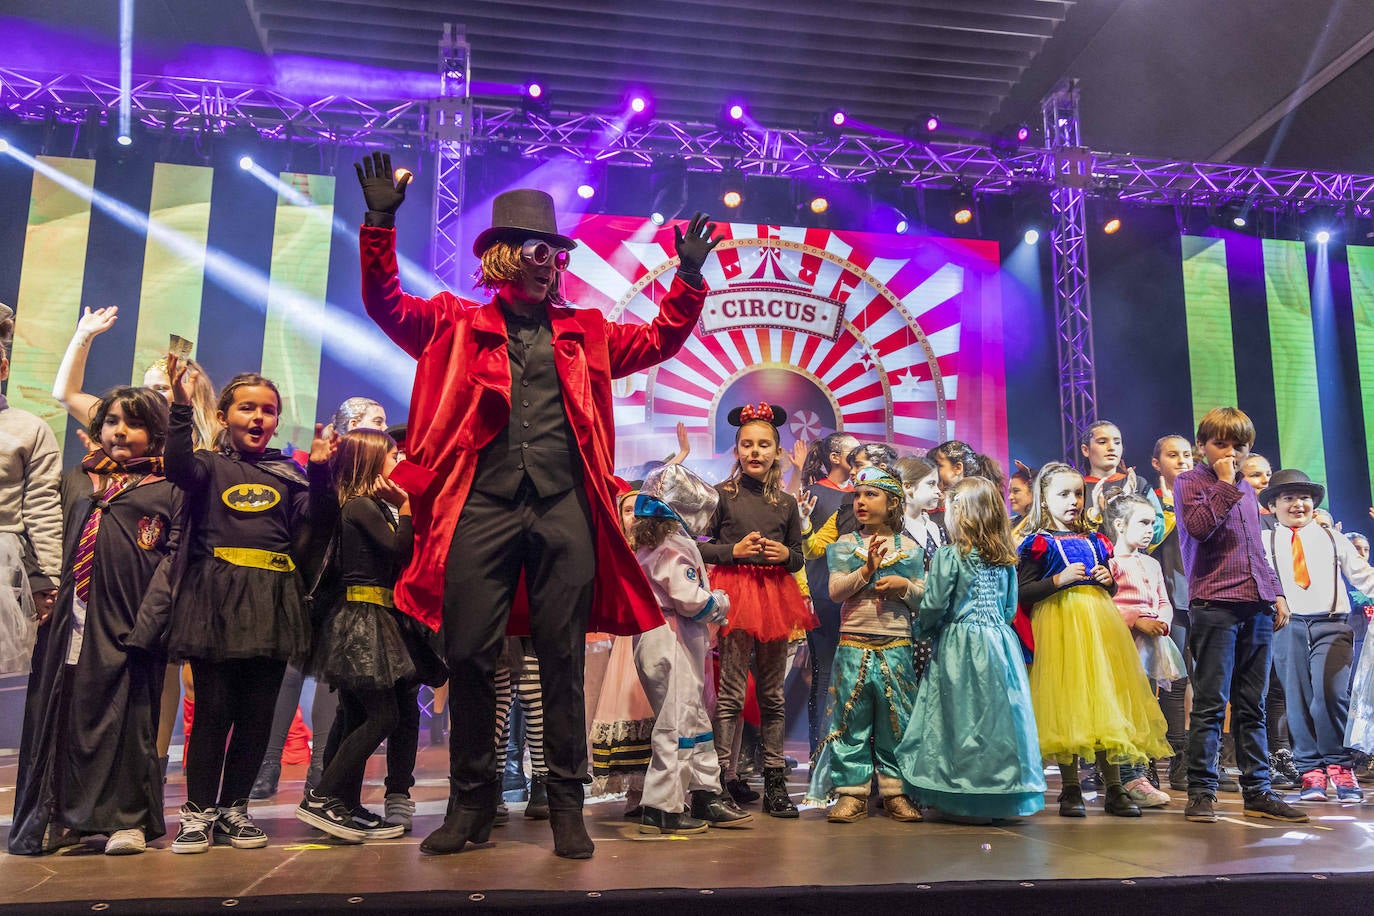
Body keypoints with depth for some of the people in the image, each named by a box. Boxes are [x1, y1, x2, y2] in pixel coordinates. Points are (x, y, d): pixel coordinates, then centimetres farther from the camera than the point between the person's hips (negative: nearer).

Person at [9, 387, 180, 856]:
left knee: (126, 715, -2)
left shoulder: (168, 491, 5)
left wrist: (146, 624, -13)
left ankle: (126, 818, 8)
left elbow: (172, 560, -3)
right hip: (68, 619, 4)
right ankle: (59, 816, 19)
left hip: (127, 623, -4)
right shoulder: (73, 481, 19)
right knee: (59, 710, 6)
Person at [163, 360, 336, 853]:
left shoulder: (288, 473, 16)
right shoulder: (211, 465, 9)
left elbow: (320, 520, 3)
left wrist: (319, 469, -9)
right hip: (216, 599, -2)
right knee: (213, 708, 0)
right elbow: (179, 466, -14)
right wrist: (181, 407, -25)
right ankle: (198, 810, 14)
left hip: (271, 602, 3)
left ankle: (234, 807, 20)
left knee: (258, 712, 6)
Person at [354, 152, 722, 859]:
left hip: (565, 510, 1)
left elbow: (660, 339, 22)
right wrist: (380, 222, -1)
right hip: (481, 508, -1)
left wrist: (689, 275, 12)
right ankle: (472, 801, 19)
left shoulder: (585, 333, 19)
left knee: (563, 659, 3)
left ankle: (567, 806, 14)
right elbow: (385, 303, 9)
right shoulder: (457, 324, 14)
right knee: (469, 654, 2)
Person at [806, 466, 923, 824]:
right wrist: (867, 569, -16)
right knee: (850, 720, 2)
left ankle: (896, 791, 17)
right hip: (853, 645, 0)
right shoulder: (845, 545, 6)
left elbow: (922, 596, 7)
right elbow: (835, 590, -5)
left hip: (896, 647, 0)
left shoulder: (909, 548, 7)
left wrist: (905, 585, -13)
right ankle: (851, 793, 10)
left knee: (896, 721, 5)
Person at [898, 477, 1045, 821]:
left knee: (962, 717, 1)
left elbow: (933, 605, -10)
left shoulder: (949, 555, -10)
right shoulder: (1005, 558, 6)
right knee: (998, 715, 8)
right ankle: (1002, 797, 14)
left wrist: (922, 627, 9)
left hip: (959, 645, -5)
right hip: (1000, 642, 5)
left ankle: (961, 799, 6)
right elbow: (1011, 608, 11)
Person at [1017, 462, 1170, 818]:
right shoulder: (1040, 543, -1)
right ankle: (1071, 790, 7)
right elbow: (1023, 592, -9)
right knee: (1066, 705, -3)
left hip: (1099, 623, 5)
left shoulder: (1094, 540, 16)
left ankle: (1114, 789, 13)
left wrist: (1108, 580, 3)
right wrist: (1060, 579, -18)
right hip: (1059, 625, -5)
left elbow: (1110, 589, 25)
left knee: (1107, 702, 4)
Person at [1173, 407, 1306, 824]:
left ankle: (1257, 790, 16)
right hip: (1214, 605, -6)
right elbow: (1198, 526, -17)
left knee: (1252, 705, 9)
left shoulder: (1246, 490, 21)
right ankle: (1201, 791, 1)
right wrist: (1225, 483, -10)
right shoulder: (1188, 482, 2)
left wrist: (1276, 592, 17)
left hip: (1257, 606, 6)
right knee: (1210, 703, -5)